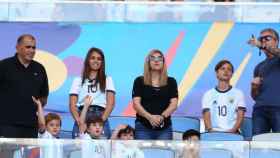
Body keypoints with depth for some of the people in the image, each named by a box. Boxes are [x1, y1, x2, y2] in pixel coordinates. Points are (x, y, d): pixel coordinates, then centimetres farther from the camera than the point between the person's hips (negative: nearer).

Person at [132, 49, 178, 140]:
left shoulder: (171, 82, 11)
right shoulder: (139, 81, 7)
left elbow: (174, 104, 2)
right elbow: (136, 104, -2)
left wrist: (162, 116, -18)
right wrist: (150, 117, -19)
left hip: (165, 127, 1)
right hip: (143, 127, -1)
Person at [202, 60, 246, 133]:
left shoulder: (238, 93, 15)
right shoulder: (208, 94, 16)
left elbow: (240, 116, 6)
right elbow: (206, 116, 7)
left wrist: (233, 129, -12)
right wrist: (210, 129, -13)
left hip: (232, 133, 0)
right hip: (214, 133, 0)